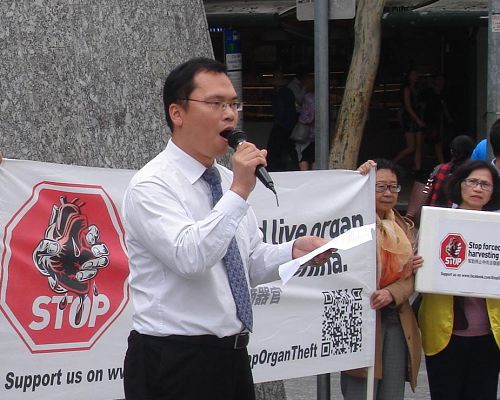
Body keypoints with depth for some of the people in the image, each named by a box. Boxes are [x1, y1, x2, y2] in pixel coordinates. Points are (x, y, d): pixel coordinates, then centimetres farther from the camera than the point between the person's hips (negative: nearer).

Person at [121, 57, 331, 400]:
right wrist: (239, 193, -27)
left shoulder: (227, 180, 12)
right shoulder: (151, 187, -13)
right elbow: (190, 258, -27)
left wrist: (293, 252, -1)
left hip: (233, 357, 7)